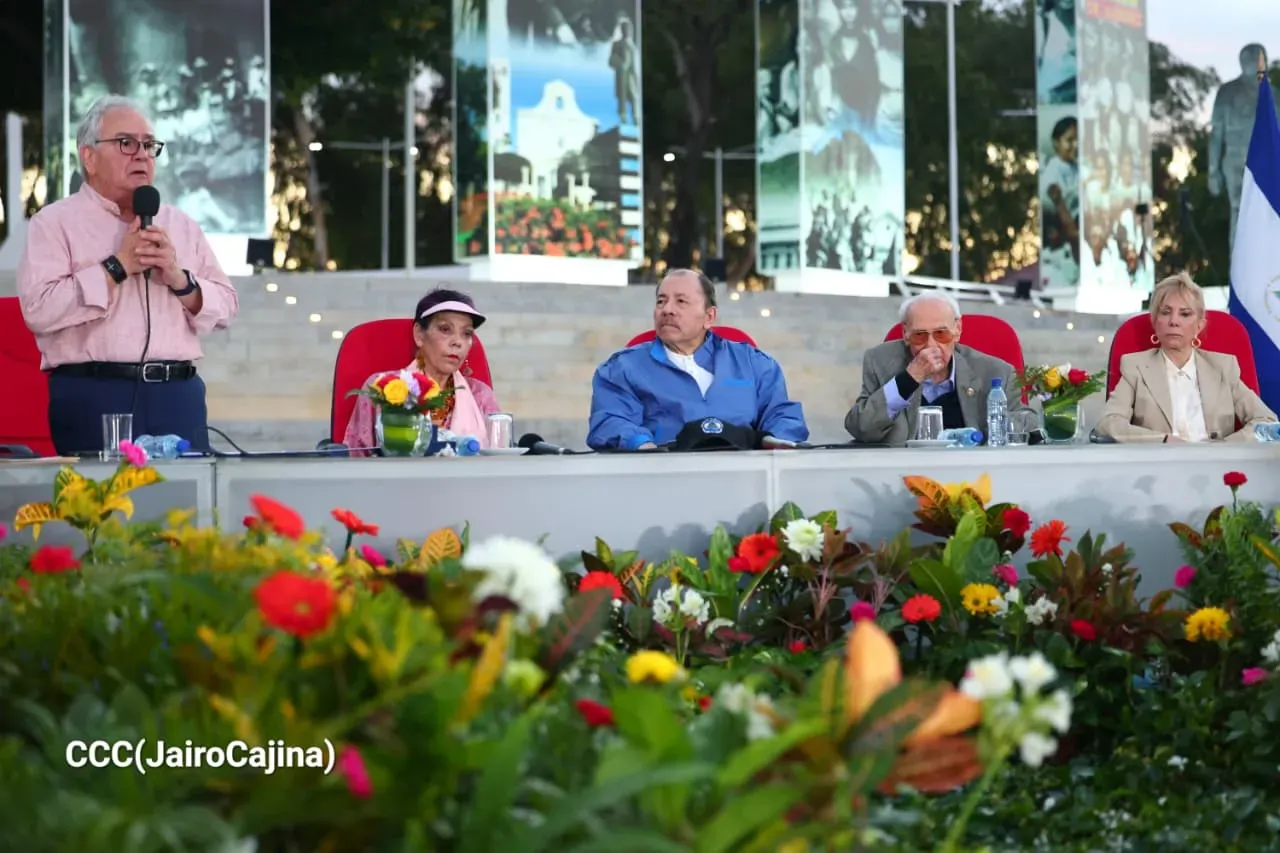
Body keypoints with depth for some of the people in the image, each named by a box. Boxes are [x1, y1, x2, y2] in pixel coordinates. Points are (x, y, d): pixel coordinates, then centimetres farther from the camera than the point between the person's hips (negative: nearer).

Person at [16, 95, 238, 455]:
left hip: (179, 395, 4)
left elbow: (225, 306, 13)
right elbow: (38, 309, -12)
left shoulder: (181, 224, 17)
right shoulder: (55, 223, 3)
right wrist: (117, 267, -11)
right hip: (94, 397, -4)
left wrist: (180, 280, -5)